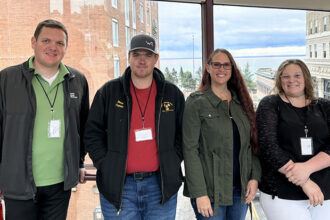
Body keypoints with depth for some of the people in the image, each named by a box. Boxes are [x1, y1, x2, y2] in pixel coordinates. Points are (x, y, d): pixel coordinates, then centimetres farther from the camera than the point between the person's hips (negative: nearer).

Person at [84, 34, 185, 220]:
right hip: (118, 187, -1)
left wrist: (172, 164, 1)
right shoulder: (108, 92, 2)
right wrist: (107, 167, -5)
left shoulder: (172, 94, 6)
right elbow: (93, 134, 4)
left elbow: (184, 134, 12)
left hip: (161, 185, 1)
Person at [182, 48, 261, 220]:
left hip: (241, 190, 5)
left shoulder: (242, 102, 10)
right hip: (210, 192, -4)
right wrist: (200, 193, -15)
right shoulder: (197, 102, -6)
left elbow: (252, 144, 12)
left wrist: (255, 177, -1)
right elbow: (190, 150, -11)